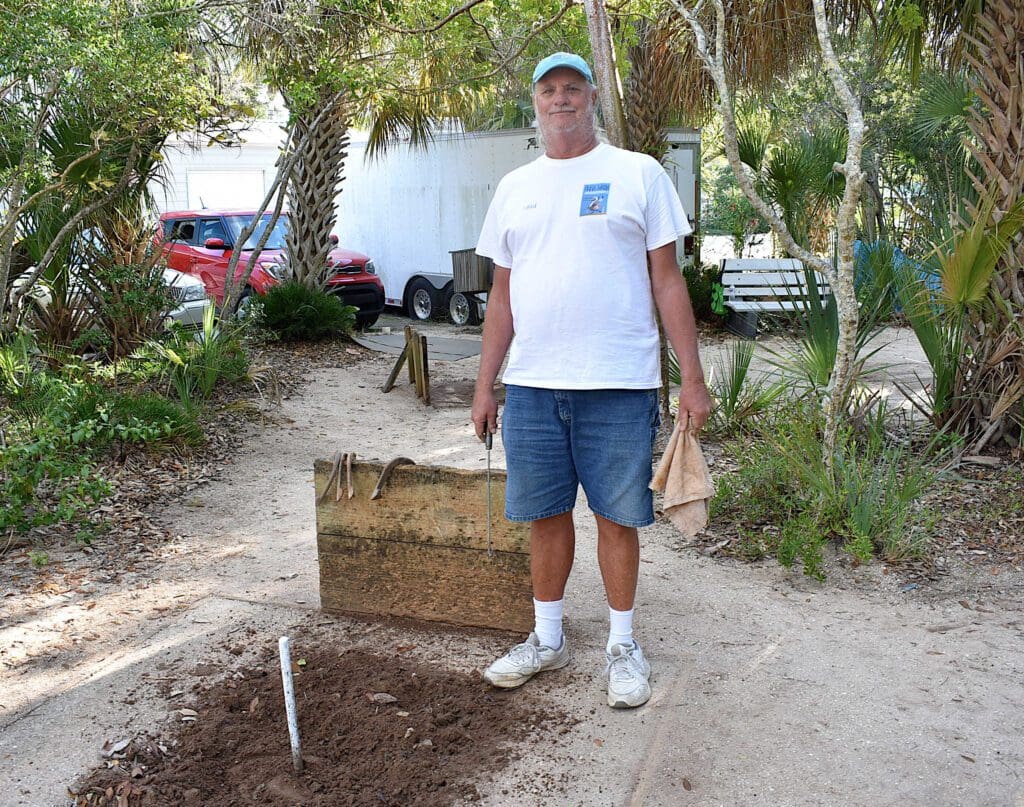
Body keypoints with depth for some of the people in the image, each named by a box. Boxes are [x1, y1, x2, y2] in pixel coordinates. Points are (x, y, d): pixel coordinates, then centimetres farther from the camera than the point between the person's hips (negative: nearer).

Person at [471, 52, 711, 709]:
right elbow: (502, 294, 15)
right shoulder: (515, 187, 13)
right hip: (531, 385, 4)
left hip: (619, 384, -3)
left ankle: (623, 645, 23)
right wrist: (485, 385, 11)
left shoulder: (638, 174, 2)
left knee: (618, 518, 5)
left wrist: (693, 378, -4)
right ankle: (547, 639, 28)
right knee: (546, 515, 12)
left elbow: (667, 281, 0)